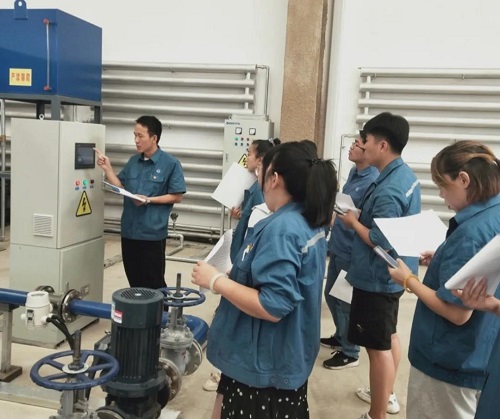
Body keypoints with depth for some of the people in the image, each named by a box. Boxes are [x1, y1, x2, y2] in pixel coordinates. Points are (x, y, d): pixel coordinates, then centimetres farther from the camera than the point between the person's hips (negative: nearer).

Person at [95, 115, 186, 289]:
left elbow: (177, 196, -9)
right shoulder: (133, 161, 8)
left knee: (154, 283, 5)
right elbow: (120, 187, 11)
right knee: (134, 281, 16)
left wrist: (149, 200, -17)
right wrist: (107, 168, -2)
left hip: (153, 233, -5)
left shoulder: (170, 163, -9)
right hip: (129, 231, 6)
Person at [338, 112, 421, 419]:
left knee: (378, 347, 2)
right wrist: (362, 214, 5)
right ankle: (386, 394, 42)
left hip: (377, 278, -10)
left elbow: (380, 242, -27)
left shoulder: (388, 190, -27)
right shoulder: (406, 175, 4)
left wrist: (354, 222, -13)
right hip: (393, 273, 10)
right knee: (389, 336, 23)